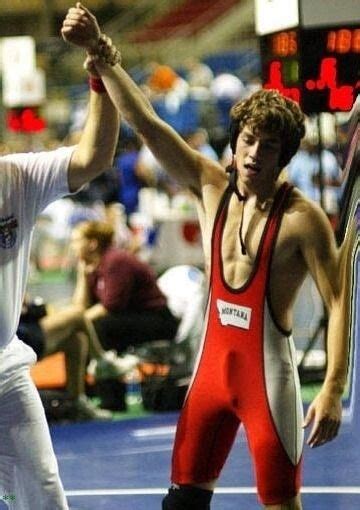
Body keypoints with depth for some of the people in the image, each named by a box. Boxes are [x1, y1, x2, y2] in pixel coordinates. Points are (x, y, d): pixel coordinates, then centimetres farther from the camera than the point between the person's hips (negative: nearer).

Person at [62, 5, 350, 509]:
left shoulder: (302, 218, -13)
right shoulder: (211, 188, 1)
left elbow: (338, 302, -14)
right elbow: (146, 122, -3)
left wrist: (332, 390, -21)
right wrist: (98, 53, -12)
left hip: (267, 374, -6)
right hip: (212, 365, 6)